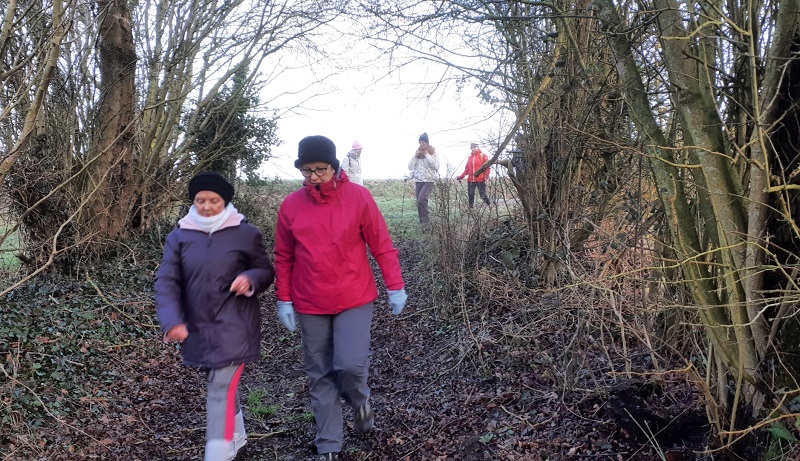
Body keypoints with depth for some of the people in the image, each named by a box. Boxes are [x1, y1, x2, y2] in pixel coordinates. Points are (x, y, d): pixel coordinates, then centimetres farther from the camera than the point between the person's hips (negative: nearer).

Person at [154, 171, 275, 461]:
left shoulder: (246, 234, -4)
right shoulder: (179, 237, 1)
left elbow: (266, 271, 5)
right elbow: (166, 282, -5)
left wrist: (250, 278, -19)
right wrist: (172, 321, -20)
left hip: (234, 325, -4)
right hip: (198, 327, 4)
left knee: (221, 390, -11)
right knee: (222, 384, 20)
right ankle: (237, 437, 42)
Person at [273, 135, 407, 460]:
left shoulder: (359, 197, -7)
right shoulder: (290, 205, -1)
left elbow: (382, 245, -3)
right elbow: (284, 257, 7)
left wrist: (395, 287, -4)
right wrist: (284, 300, 5)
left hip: (355, 299, -2)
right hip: (310, 305, 2)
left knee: (351, 364, -13)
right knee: (320, 376, 8)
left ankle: (359, 401, 23)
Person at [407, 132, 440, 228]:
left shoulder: (433, 152, -3)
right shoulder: (417, 153, 9)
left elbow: (436, 166, -13)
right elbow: (410, 167, 5)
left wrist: (427, 155, -16)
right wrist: (415, 157, -9)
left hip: (429, 180, -5)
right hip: (418, 180, 5)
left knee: (421, 199, -22)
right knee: (419, 202, 5)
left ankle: (426, 221, -13)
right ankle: (423, 223, 13)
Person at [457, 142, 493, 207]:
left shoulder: (483, 156, 1)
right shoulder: (469, 158, 15)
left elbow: (487, 167, -4)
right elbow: (467, 169, 18)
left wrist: (486, 177, -15)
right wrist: (461, 176, 8)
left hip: (480, 180, -5)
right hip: (471, 180, 5)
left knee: (483, 195, -7)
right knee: (470, 196, 8)